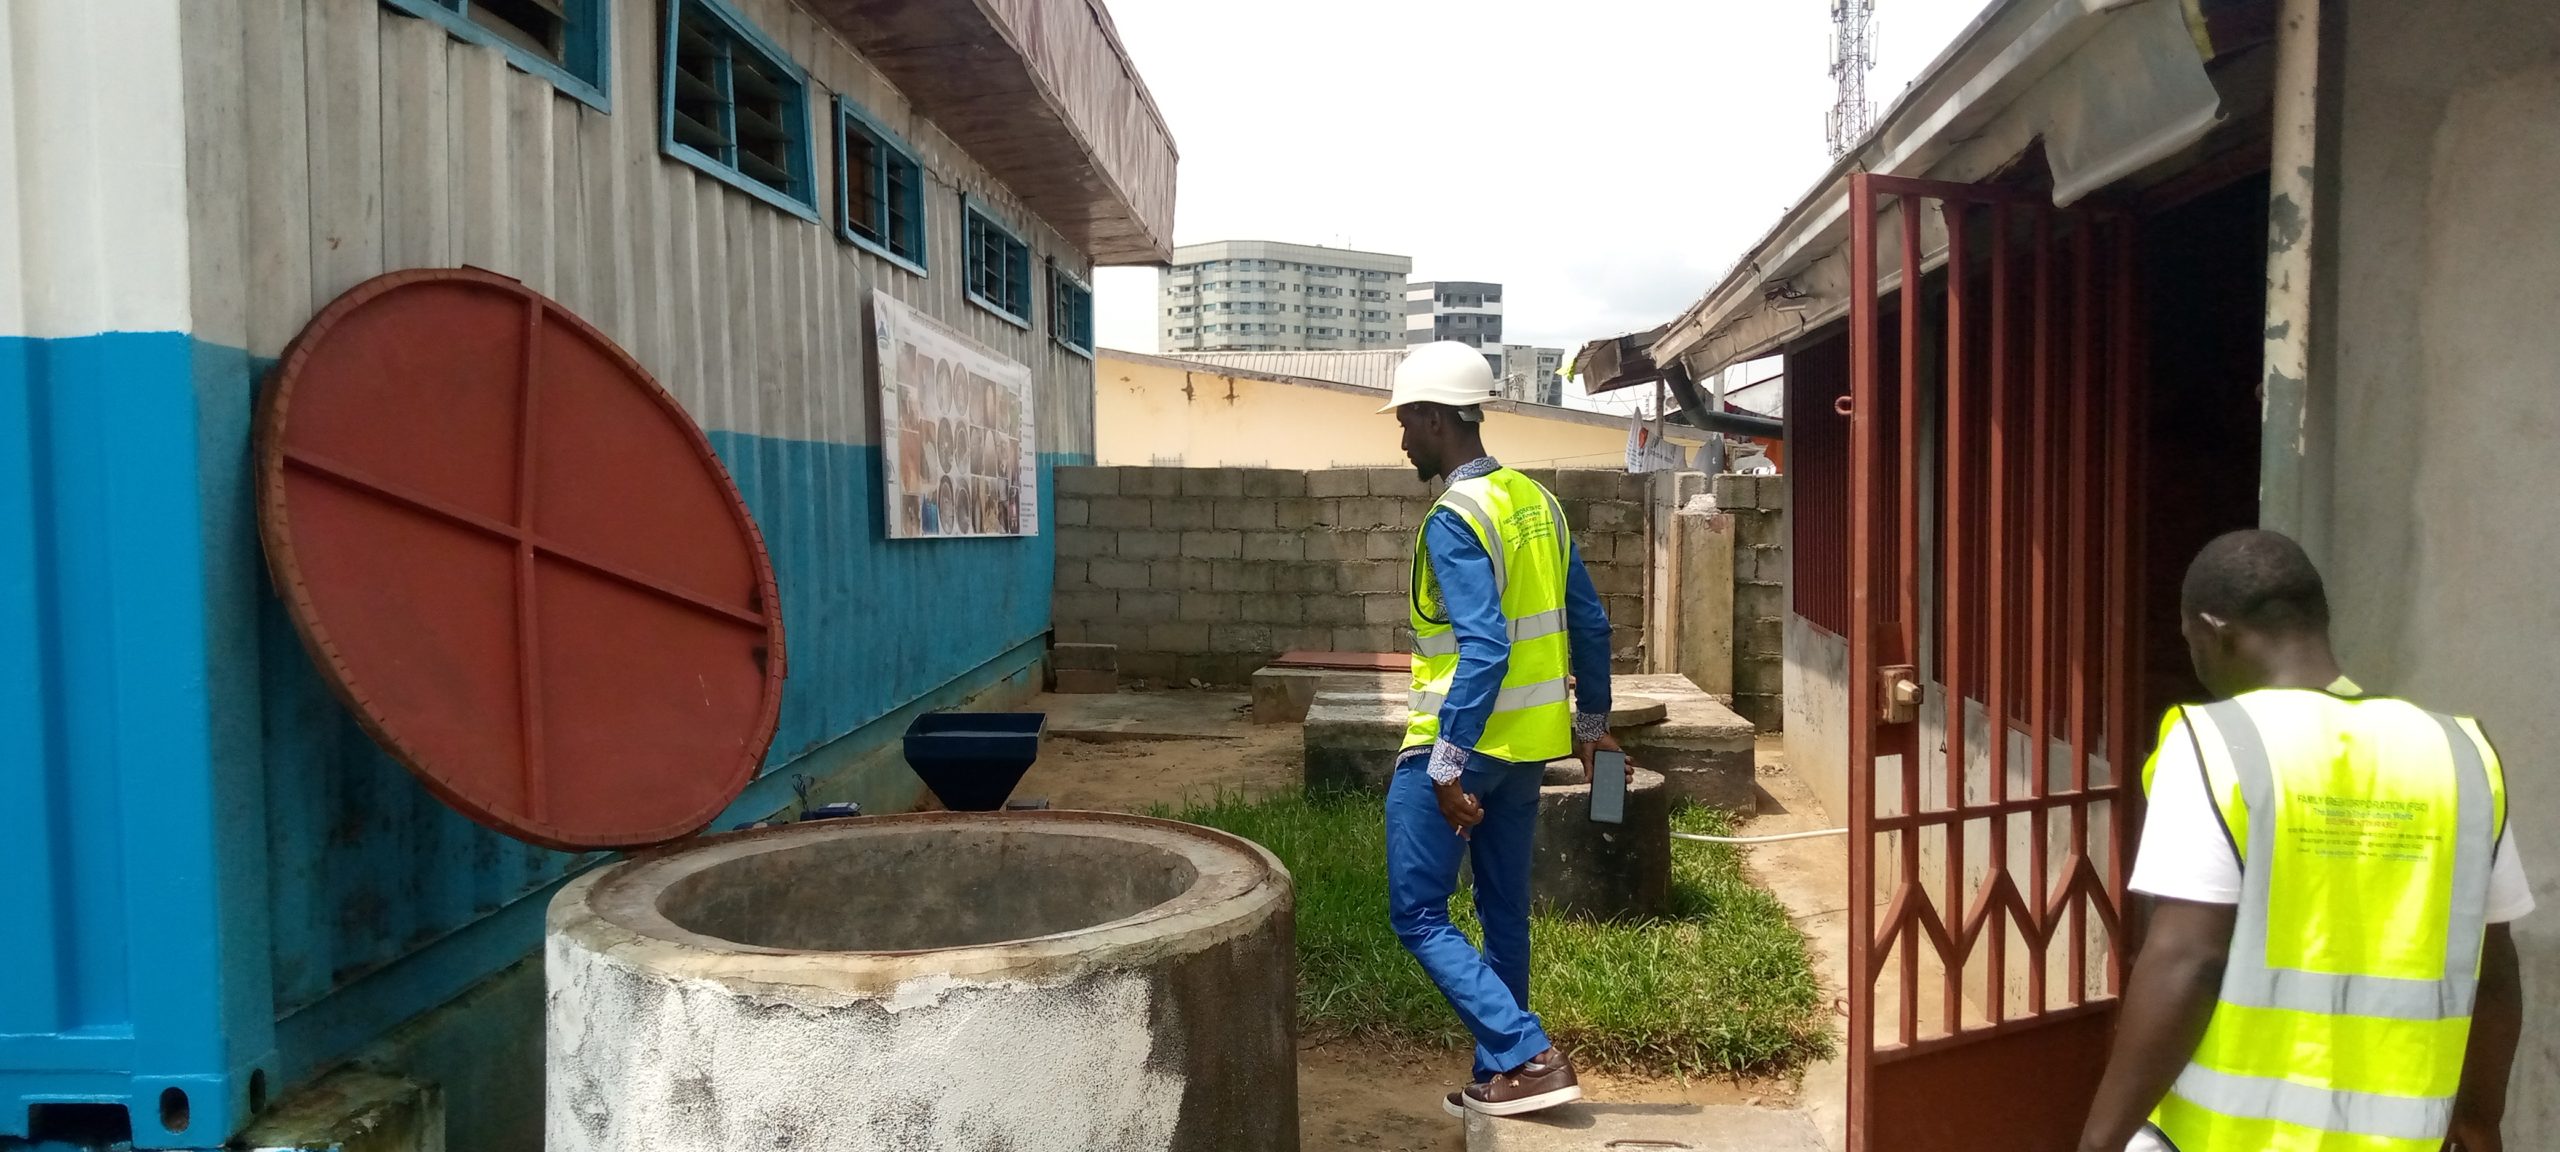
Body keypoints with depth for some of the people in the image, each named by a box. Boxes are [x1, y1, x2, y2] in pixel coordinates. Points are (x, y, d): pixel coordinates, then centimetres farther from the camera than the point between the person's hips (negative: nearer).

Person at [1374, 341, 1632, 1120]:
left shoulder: (1456, 520, -17)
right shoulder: (1535, 499, 9)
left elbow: (1484, 649, -26)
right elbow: (1590, 625, 14)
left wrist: (1447, 765, -23)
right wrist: (1592, 725, 22)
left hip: (1464, 742, -9)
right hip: (1528, 743, 9)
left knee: (1418, 914, 2)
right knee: (1505, 913, 16)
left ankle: (1529, 1057, -3)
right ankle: (1501, 1077, 25)